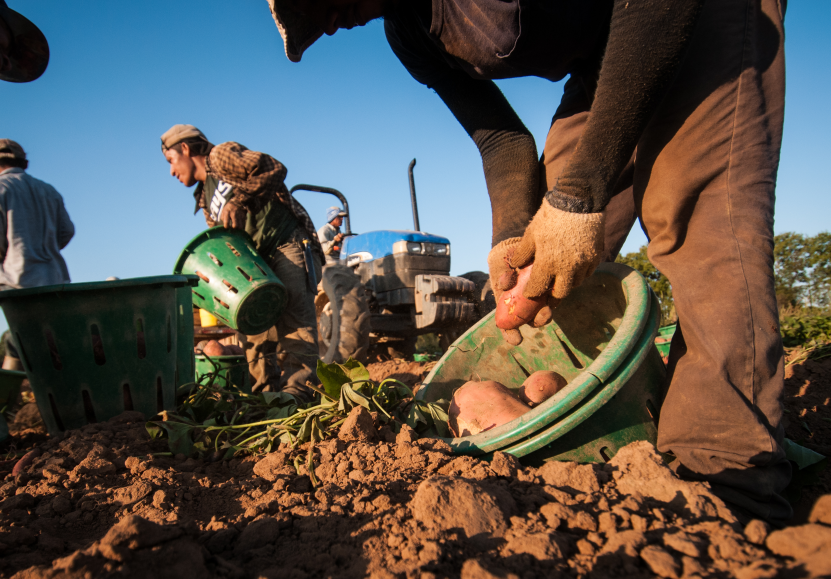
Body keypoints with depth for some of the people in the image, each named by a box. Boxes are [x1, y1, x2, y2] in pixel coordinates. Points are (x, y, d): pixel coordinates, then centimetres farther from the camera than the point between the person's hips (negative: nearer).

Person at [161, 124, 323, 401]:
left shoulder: (222, 154, 0)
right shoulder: (205, 199, 23)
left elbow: (273, 169, -16)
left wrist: (237, 201, -23)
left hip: (290, 245, -9)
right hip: (260, 260, 9)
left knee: (294, 311, -21)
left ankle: (297, 388, -30)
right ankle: (266, 390, 4)